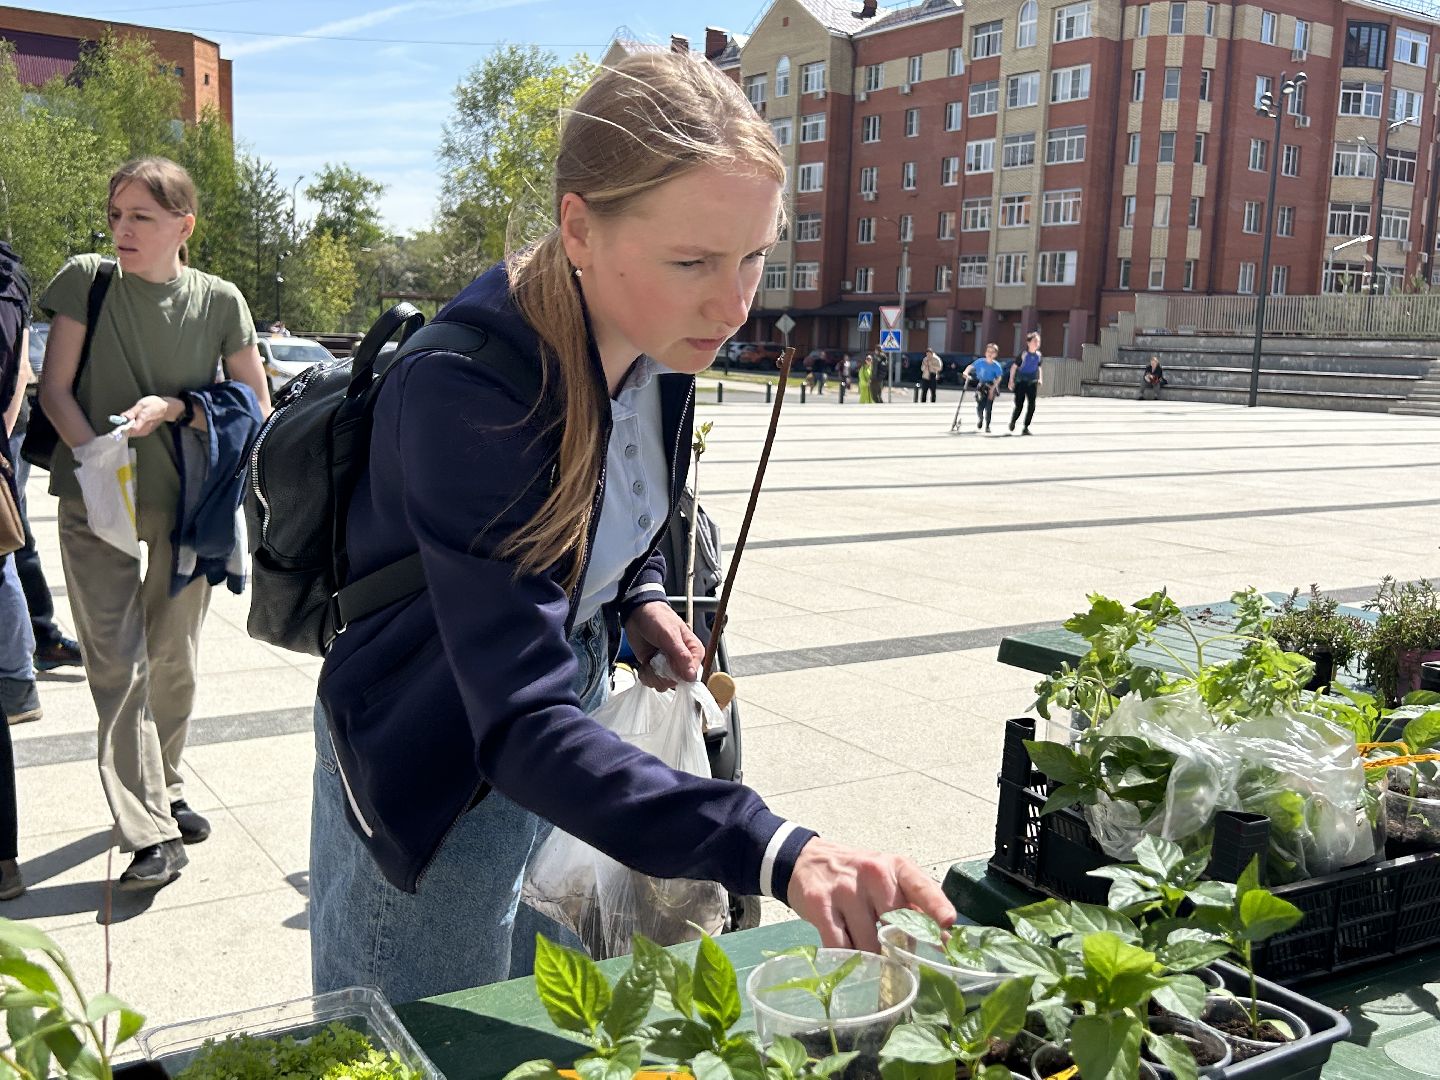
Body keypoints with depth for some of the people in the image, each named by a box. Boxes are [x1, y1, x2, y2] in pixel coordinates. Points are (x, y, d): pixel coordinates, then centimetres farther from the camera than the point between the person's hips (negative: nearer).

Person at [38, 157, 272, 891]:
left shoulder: (219, 302, -3)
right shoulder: (87, 281, -3)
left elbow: (256, 405, 0)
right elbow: (54, 388, -3)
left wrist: (174, 406, -15)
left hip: (186, 505, 1)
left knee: (173, 660, 12)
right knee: (118, 665, -6)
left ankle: (163, 793, 32)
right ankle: (151, 833, -4)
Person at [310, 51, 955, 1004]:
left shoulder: (661, 349, -10)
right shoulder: (465, 390, -33)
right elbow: (520, 724, -40)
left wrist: (639, 596, -6)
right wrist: (773, 853, -50)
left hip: (573, 719, 7)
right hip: (438, 766, -6)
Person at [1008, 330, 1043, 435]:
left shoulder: (1038, 355, 3)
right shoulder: (1023, 354, -11)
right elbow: (1014, 367, -4)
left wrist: (1040, 379, 5)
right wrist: (1011, 381, -7)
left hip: (1032, 383, 4)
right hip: (1021, 382, -4)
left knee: (1031, 406, -5)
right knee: (1019, 406, -4)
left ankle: (1026, 427, 3)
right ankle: (1012, 422, 25)